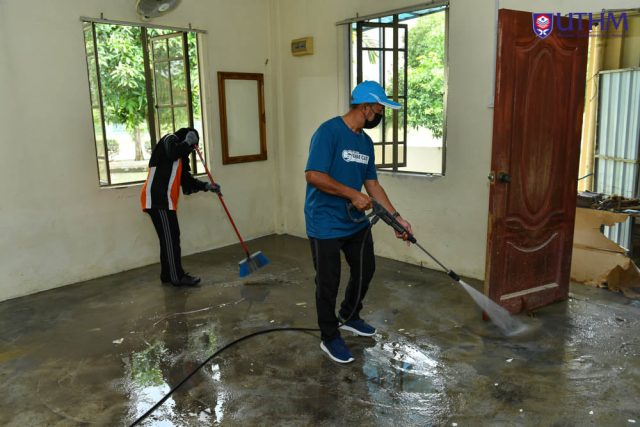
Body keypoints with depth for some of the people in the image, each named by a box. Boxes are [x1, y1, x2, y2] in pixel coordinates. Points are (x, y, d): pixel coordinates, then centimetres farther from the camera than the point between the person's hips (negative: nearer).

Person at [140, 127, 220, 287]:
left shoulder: (180, 157, 26)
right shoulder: (169, 139, 0)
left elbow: (187, 180, 22)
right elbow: (173, 152, -24)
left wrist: (207, 186, 14)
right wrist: (188, 142, -8)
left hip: (163, 199, 10)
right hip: (157, 199, -10)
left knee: (168, 238, 13)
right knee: (171, 237, -7)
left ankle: (167, 274, 22)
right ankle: (177, 277, -2)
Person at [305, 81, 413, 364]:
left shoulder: (365, 142, 8)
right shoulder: (329, 131, -18)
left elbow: (372, 184, 10)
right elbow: (313, 176, -25)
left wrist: (396, 218, 6)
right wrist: (353, 195, -22)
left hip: (356, 223, 9)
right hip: (326, 225, -8)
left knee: (365, 270, 20)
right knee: (328, 284, 5)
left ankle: (349, 317, 44)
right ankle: (329, 338, 24)